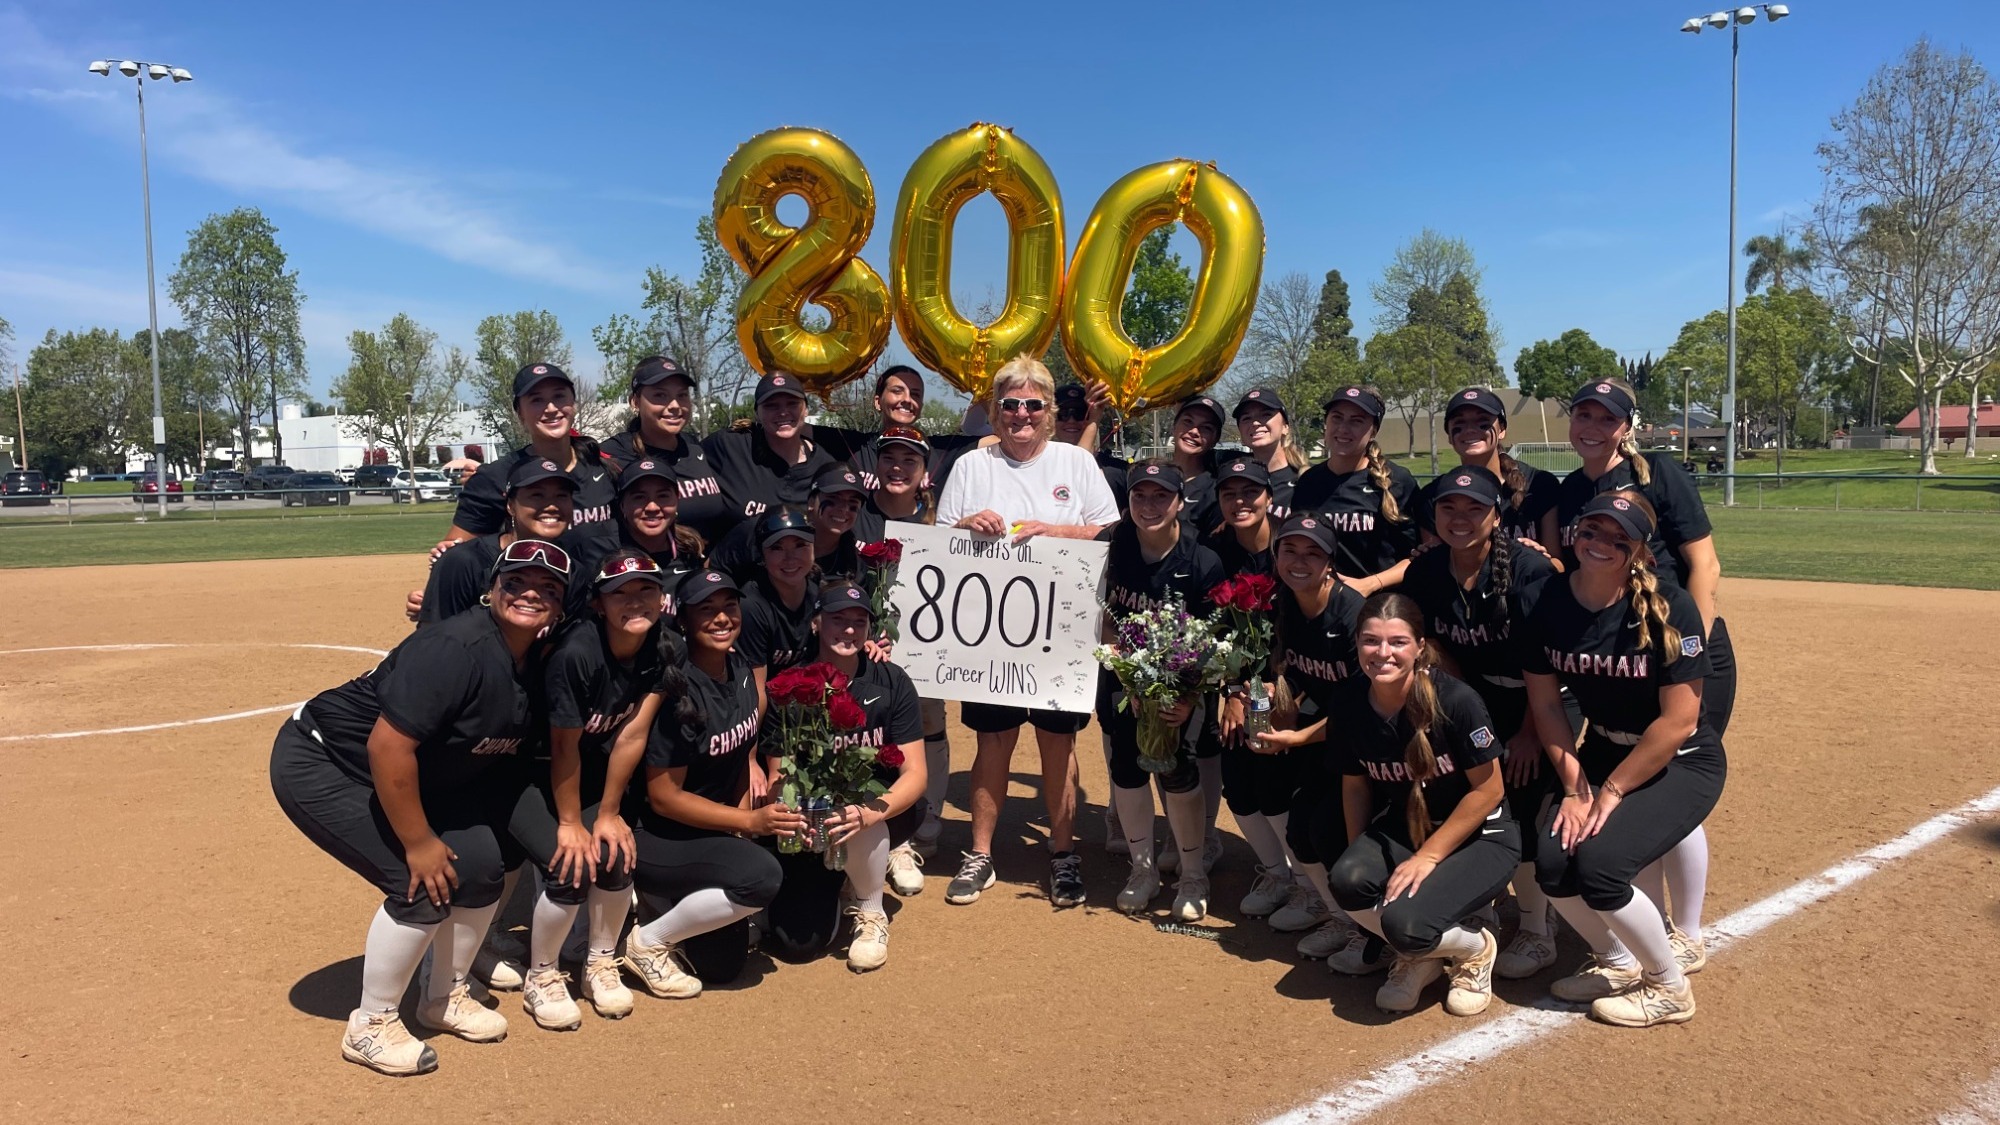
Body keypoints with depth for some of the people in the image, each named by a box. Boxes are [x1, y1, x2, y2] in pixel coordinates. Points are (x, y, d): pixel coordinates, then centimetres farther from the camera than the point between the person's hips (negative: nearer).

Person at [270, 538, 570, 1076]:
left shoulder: (533, 666, -5)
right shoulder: (457, 648, -31)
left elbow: (499, 748, 9)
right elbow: (387, 747, -33)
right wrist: (419, 843, -25)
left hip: (403, 778, 9)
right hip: (318, 765, -8)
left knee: (481, 861, 2)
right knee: (423, 883, -16)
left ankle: (445, 996, 24)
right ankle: (370, 1027, 5)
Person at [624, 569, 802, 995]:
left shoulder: (741, 674, 0)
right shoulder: (679, 691, -24)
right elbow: (663, 796, -22)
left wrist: (738, 828, -3)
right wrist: (750, 821, -23)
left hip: (712, 833, 8)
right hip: (657, 838, -8)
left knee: (723, 963, 7)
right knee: (761, 875, -31)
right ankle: (648, 941, -10)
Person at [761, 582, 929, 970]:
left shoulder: (891, 682, -11)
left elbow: (914, 773, -15)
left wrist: (869, 813, -35)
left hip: (886, 813, 0)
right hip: (812, 822, 0)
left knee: (857, 817, -37)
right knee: (797, 942, -14)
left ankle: (870, 913, -7)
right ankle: (836, 881, 20)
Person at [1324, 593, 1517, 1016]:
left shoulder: (1455, 700, -25)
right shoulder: (1347, 702, -11)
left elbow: (1488, 790, -16)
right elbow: (1355, 781, 4)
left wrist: (1427, 857, -17)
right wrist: (1359, 854, -1)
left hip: (1480, 835, -4)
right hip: (1403, 827, 5)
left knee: (1405, 924, -28)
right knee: (1348, 881, -27)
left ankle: (1475, 949, 9)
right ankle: (1420, 957, 6)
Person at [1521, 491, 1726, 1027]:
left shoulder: (1669, 607, -23)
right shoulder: (1549, 601, -10)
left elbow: (1678, 722, -22)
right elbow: (1545, 702, -1)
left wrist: (1611, 791, -18)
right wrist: (1575, 785, -7)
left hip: (1682, 763, -5)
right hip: (1602, 752, 5)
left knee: (1599, 860, -23)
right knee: (1553, 861, -12)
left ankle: (1670, 985, 5)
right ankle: (1617, 960, 19)